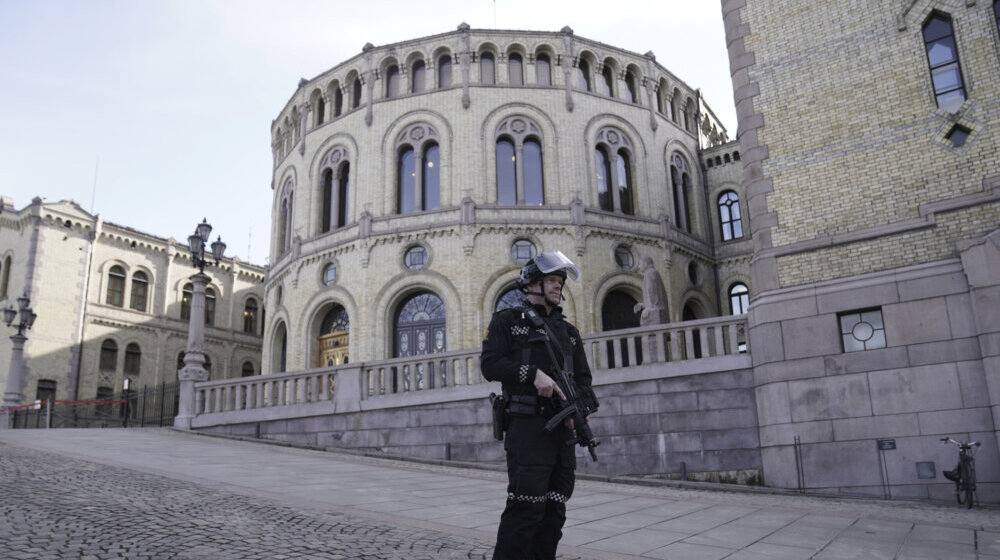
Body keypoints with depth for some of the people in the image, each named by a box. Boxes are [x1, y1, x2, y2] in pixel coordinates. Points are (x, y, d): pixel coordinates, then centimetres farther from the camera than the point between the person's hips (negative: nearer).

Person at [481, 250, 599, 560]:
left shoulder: (569, 331, 20)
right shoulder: (508, 320, 5)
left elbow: (583, 379, 16)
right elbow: (490, 364, -6)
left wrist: (581, 409, -4)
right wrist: (533, 373, -18)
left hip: (563, 430, 6)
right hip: (527, 426, -6)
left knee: (554, 511, 8)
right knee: (525, 508, -10)